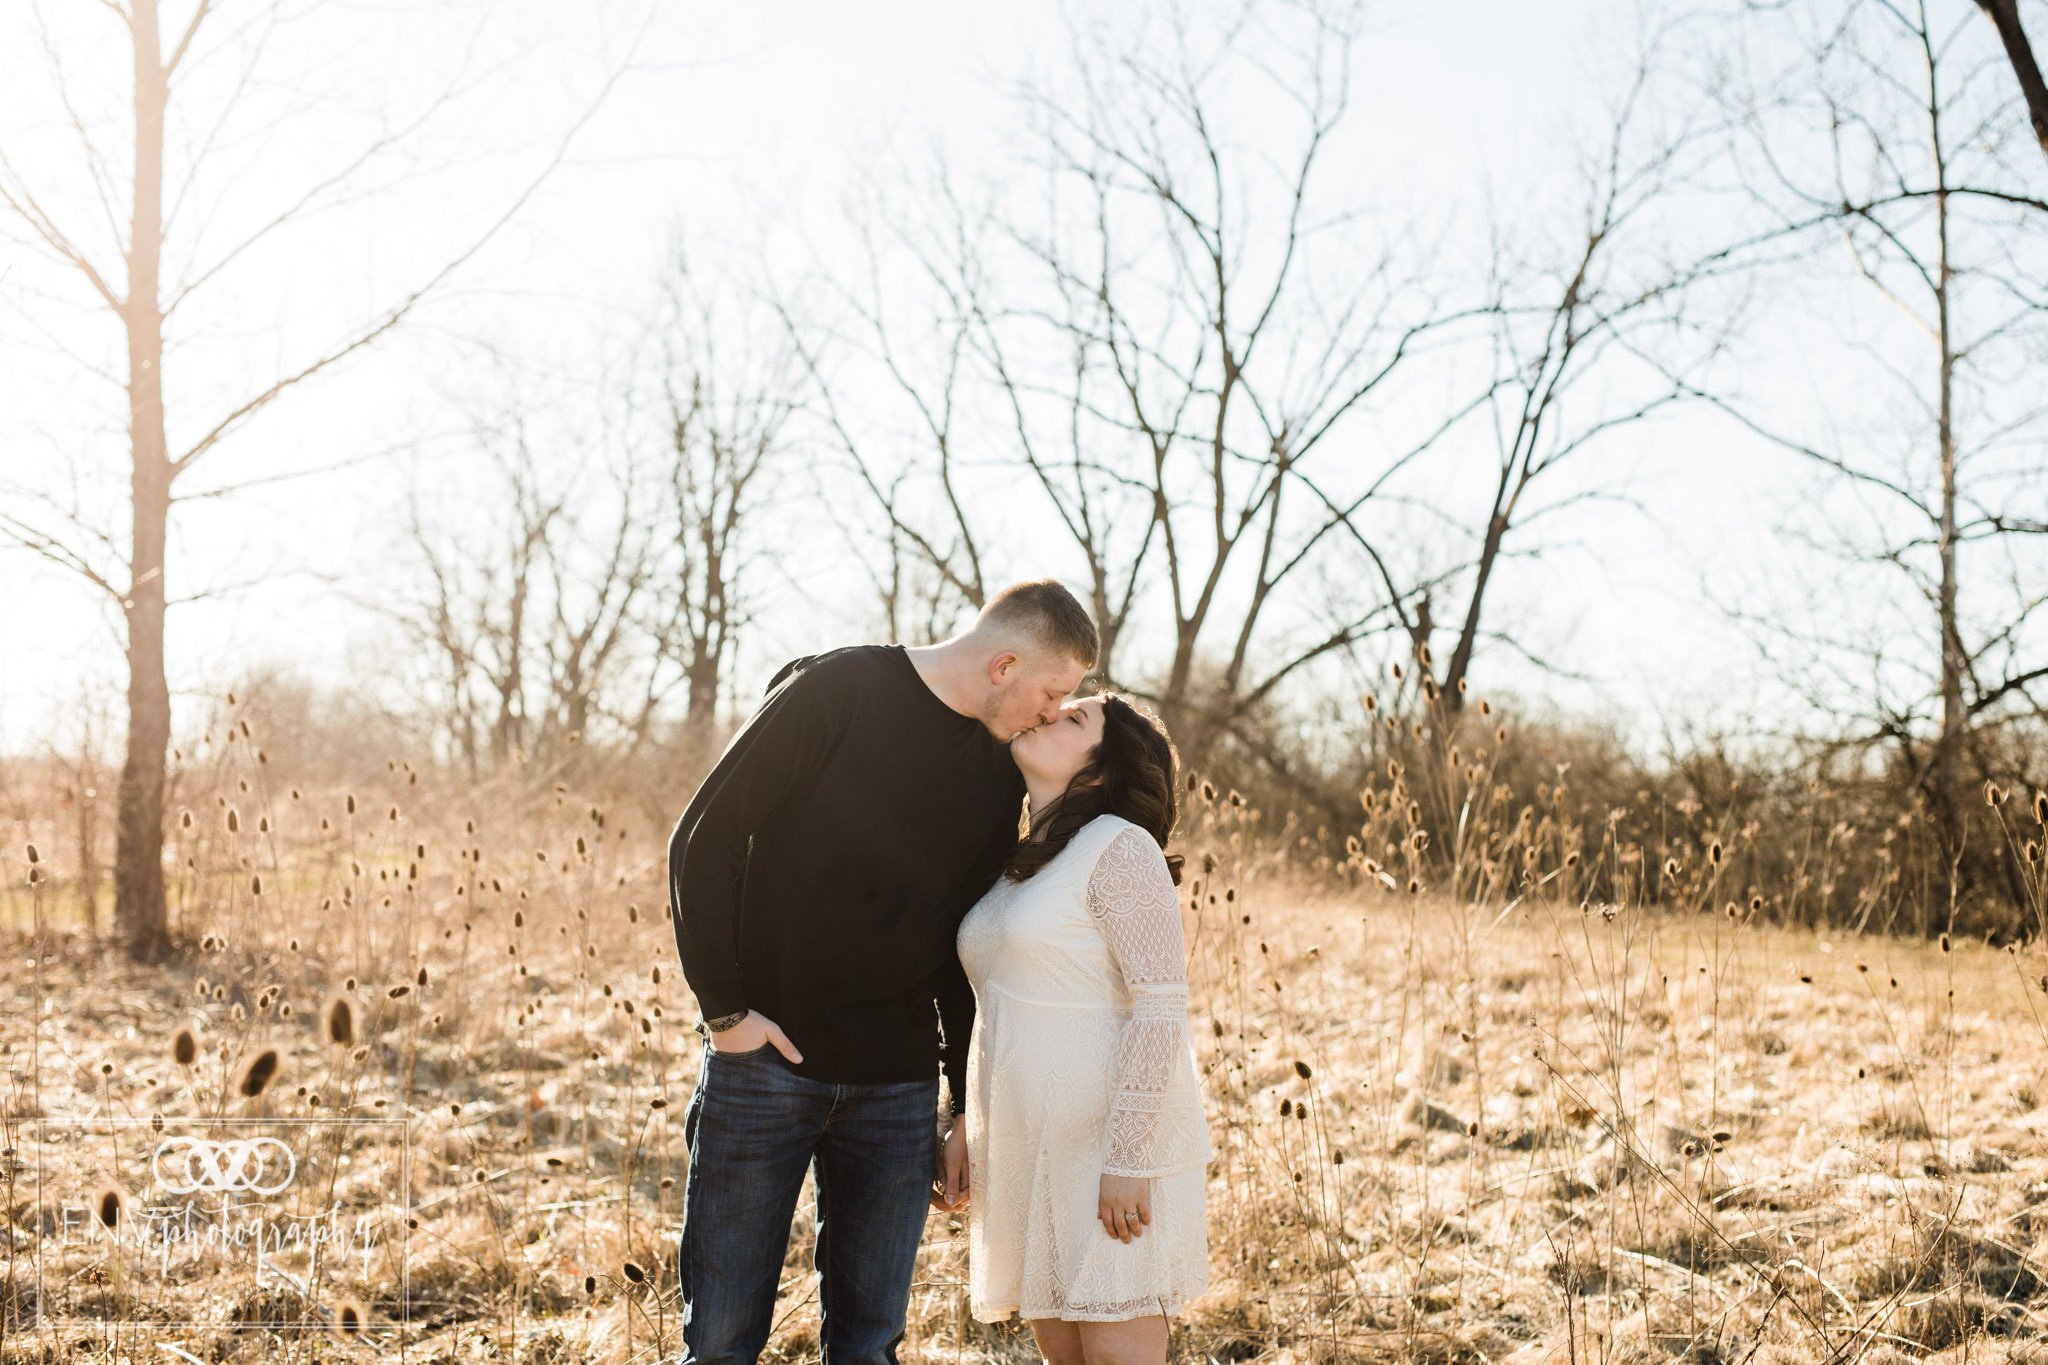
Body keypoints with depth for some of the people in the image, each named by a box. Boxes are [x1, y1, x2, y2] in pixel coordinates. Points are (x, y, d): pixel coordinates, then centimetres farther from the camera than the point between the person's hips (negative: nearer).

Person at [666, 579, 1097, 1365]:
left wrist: (967, 1105, 13)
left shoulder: (997, 777, 8)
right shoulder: (837, 691, -10)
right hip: (765, 1058, -5)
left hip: (898, 1084, 5)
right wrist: (724, 1008, -11)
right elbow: (703, 842, -10)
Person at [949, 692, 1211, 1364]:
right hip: (1027, 1145, 8)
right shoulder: (1016, 865, 13)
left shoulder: (1120, 848, -12)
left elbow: (1162, 1009, -17)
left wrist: (1128, 1159, -20)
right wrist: (968, 1127, 15)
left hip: (1111, 1141, -8)